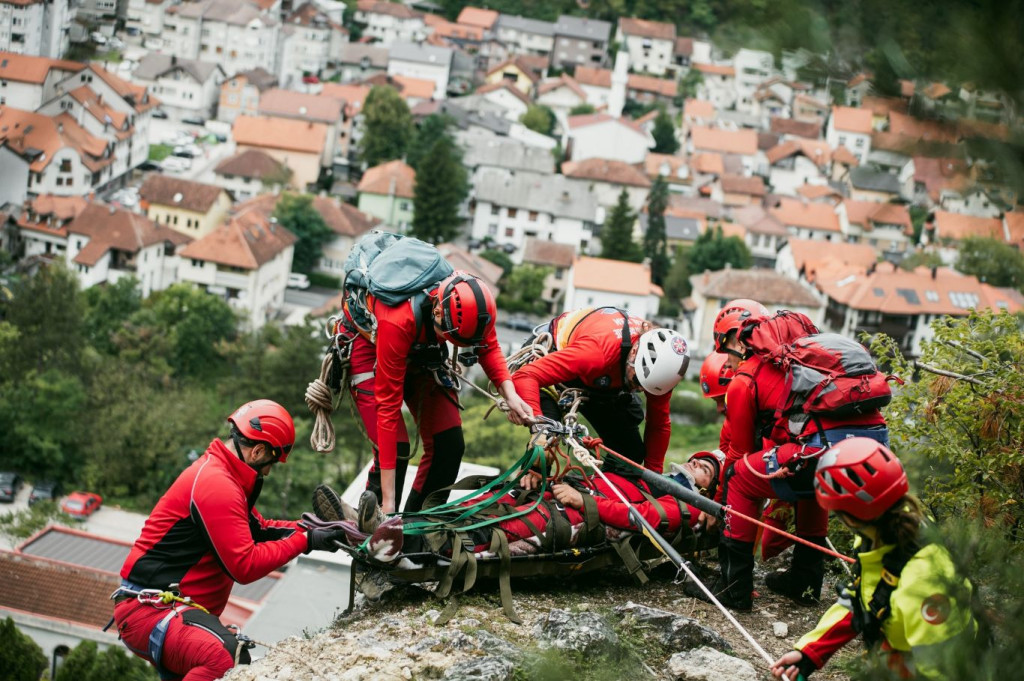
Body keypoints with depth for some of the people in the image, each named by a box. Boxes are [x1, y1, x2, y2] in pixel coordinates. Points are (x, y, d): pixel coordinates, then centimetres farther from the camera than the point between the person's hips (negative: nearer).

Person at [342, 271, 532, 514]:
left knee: (450, 444, -6)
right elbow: (388, 406, -38)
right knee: (396, 449, -21)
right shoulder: (399, 321, -43)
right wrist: (388, 500, -37)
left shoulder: (471, 302, -31)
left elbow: (488, 346, -7)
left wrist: (510, 393, -27)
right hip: (369, 345, -5)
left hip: (420, 351, 5)